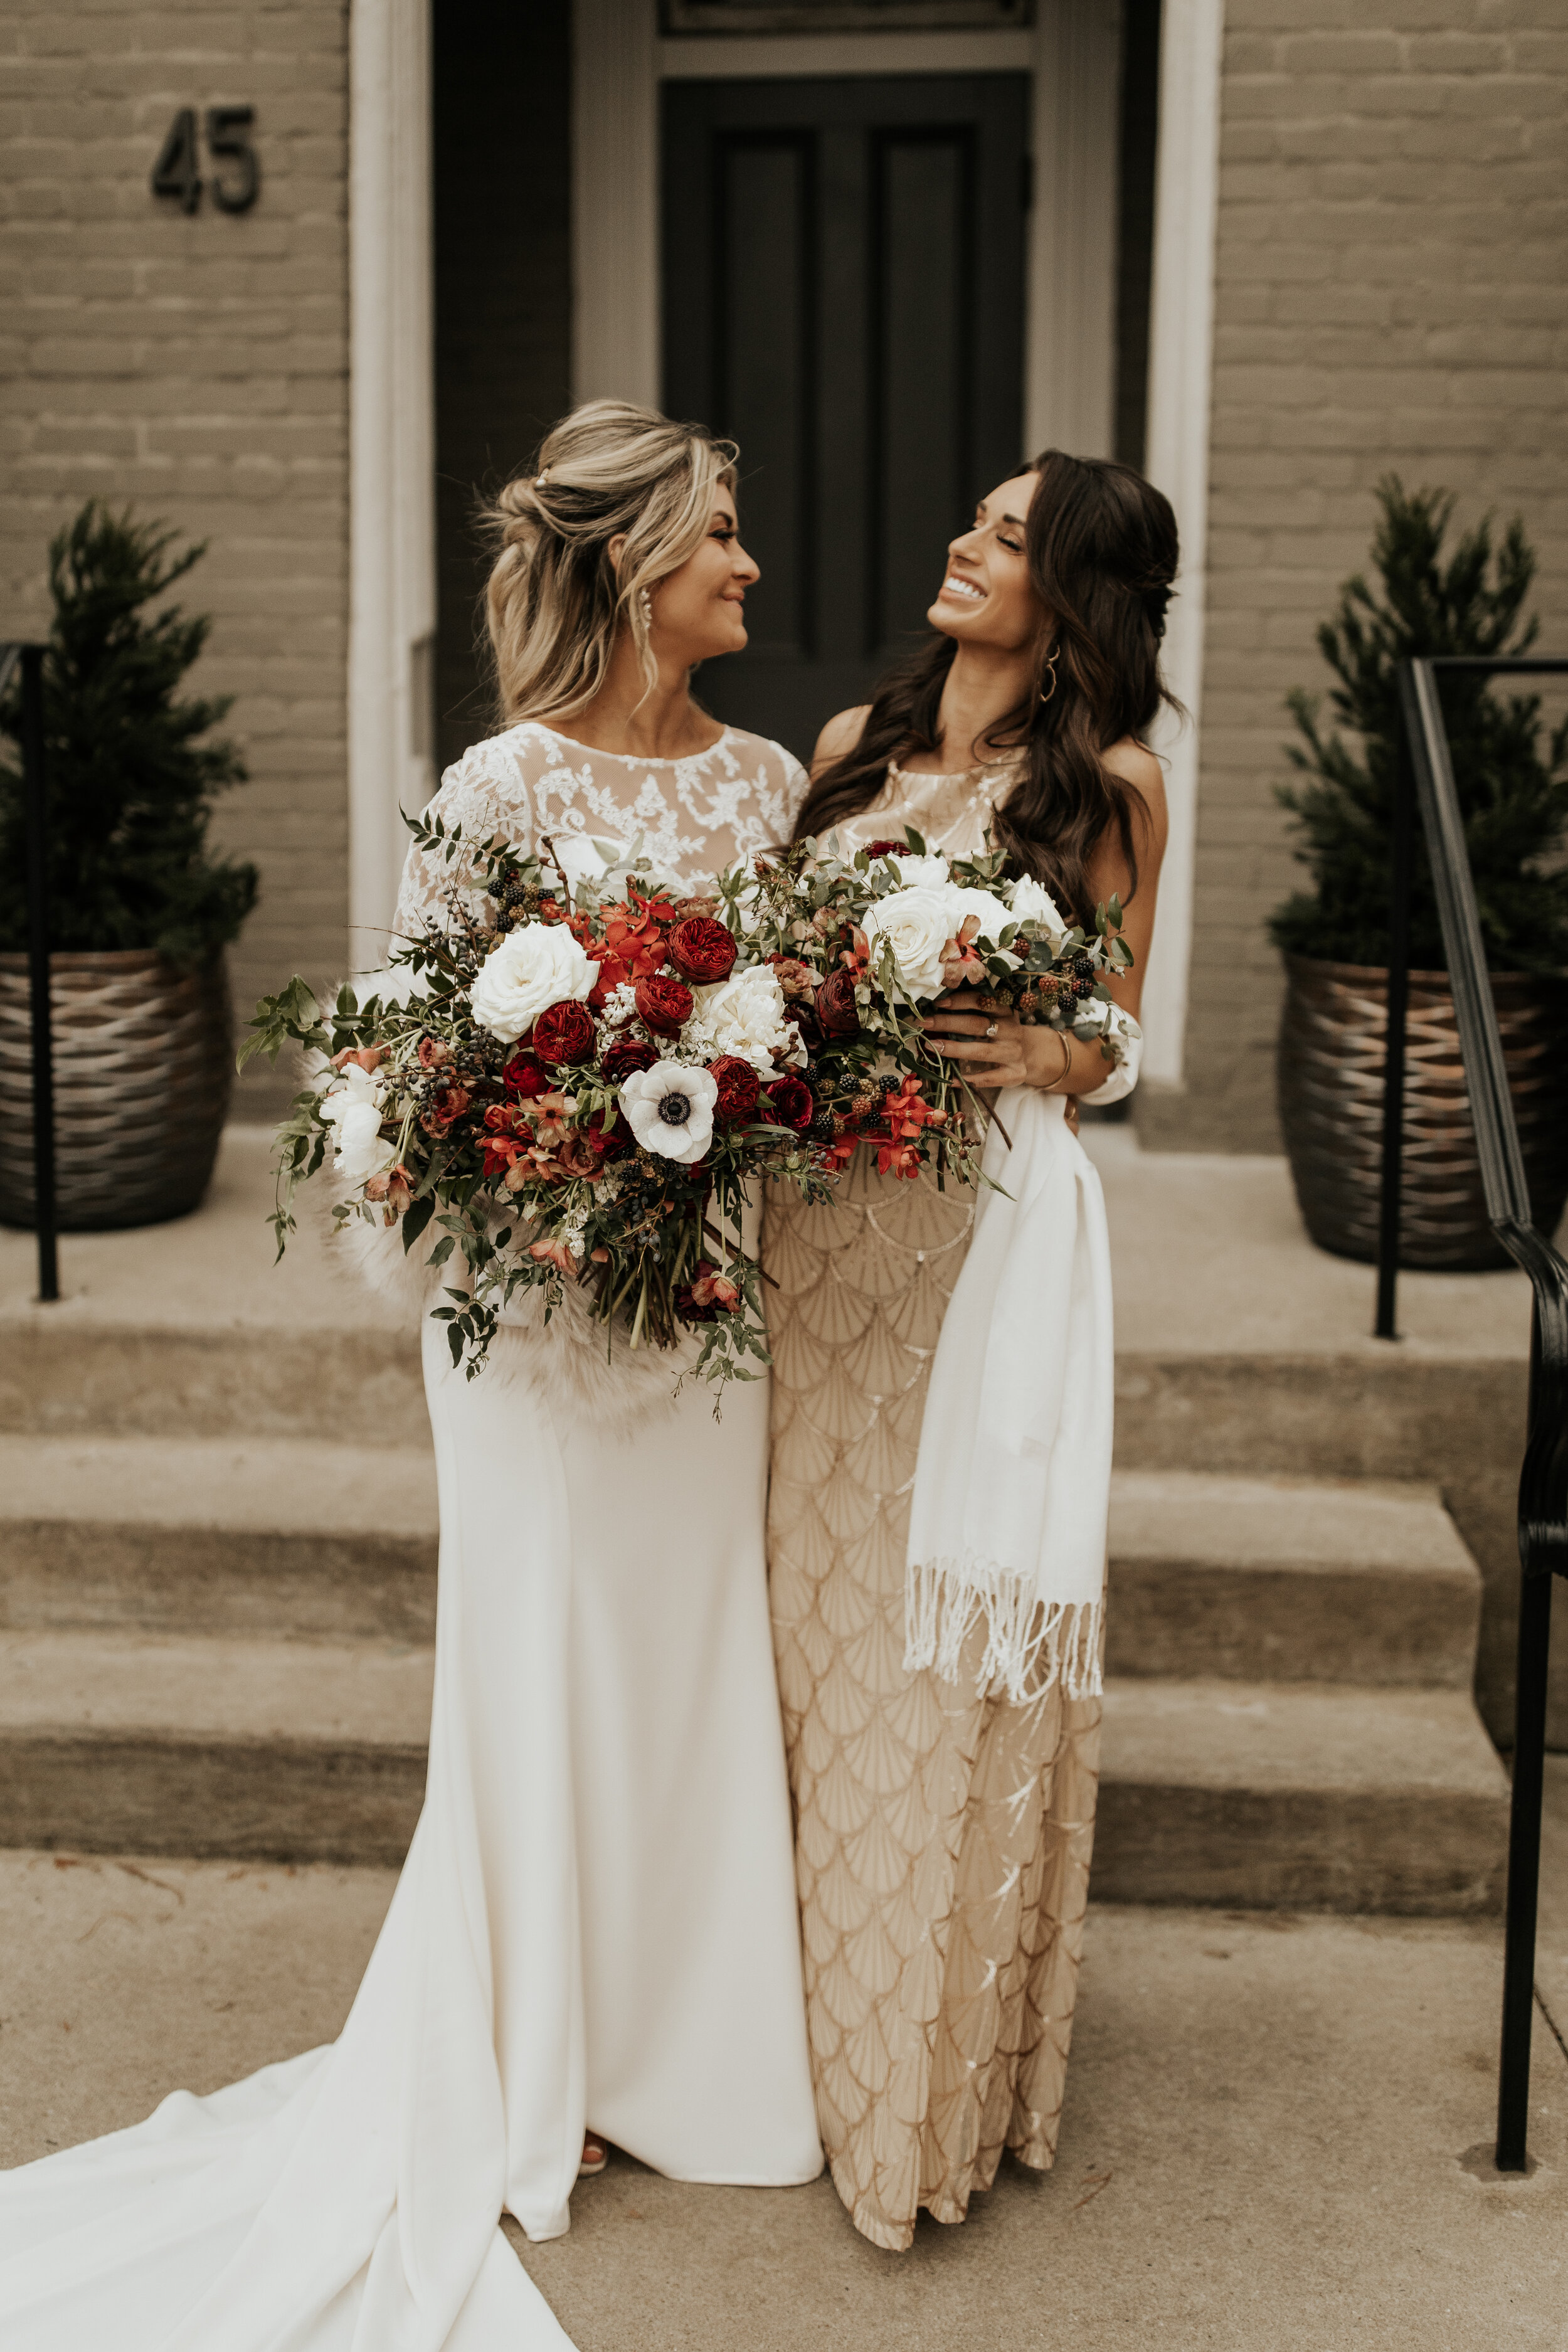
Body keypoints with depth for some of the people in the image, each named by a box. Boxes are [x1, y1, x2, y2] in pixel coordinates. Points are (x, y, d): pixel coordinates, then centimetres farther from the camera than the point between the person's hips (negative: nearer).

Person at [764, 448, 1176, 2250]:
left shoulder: (1111, 786, 0)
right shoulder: (855, 741, 12)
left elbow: (1113, 1046, 4)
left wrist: (1047, 1059, -17)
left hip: (988, 1224, -4)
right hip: (813, 1211, 4)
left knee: (958, 1626, 1)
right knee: (815, 1604, 10)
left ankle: (949, 2059, 19)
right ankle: (819, 2010, 29)